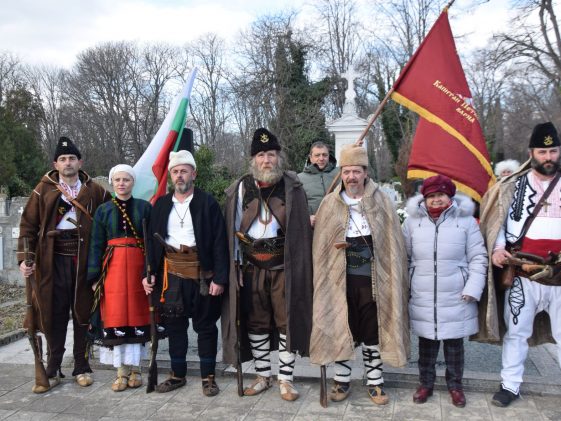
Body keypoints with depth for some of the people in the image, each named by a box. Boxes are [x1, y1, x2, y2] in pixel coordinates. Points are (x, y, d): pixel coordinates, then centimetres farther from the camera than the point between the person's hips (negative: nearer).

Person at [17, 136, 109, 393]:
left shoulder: (94, 191, 7)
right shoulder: (43, 189, 5)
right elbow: (28, 225, 3)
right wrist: (25, 258, -8)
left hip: (84, 260, 1)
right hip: (53, 260, 0)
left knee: (83, 313, 6)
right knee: (53, 315, 3)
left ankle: (82, 368, 19)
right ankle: (52, 371, 15)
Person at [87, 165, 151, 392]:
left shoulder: (144, 207, 6)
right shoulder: (103, 210, 9)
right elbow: (96, 245, 7)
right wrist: (94, 276, 0)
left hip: (138, 266, -1)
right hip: (112, 268, 1)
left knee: (137, 315, 3)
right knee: (115, 316, -1)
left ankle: (135, 368, 15)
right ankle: (121, 371, 9)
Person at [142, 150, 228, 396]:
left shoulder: (208, 203, -4)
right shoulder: (161, 205, 8)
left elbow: (219, 243, -7)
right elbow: (152, 242, 11)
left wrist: (219, 279, -12)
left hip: (202, 274, -3)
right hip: (171, 274, 4)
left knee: (205, 325, 7)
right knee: (174, 325, 12)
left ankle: (208, 376, 21)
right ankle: (178, 375, 28)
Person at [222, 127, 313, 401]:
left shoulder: (292, 187, 0)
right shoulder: (241, 188, 4)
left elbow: (302, 229, -1)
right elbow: (234, 230, 5)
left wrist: (299, 266, -7)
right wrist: (236, 266, 1)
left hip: (284, 265, -2)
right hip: (252, 266, 2)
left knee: (286, 321, 3)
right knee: (255, 322, 10)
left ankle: (285, 379, 17)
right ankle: (263, 376, 26)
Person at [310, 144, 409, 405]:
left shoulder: (381, 202, 0)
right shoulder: (329, 204, 3)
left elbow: (392, 243, 1)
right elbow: (321, 246, 6)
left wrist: (390, 277, -3)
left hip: (372, 278, 0)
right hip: (339, 279, 1)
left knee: (373, 330, 9)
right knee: (340, 329, 9)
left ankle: (374, 381, 23)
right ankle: (342, 381, 24)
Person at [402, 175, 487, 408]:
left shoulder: (466, 221, -2)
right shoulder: (412, 222, 2)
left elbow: (478, 258, 0)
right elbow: (404, 258, 8)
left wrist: (473, 289, -8)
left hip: (456, 298, -1)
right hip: (422, 299, 1)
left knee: (455, 344, 11)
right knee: (426, 343, 12)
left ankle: (455, 385, 31)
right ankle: (425, 383, 30)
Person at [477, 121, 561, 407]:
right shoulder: (513, 186, 3)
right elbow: (496, 221, 6)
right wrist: (497, 248, -10)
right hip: (522, 277, 0)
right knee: (516, 332, 11)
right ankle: (510, 385, 25)